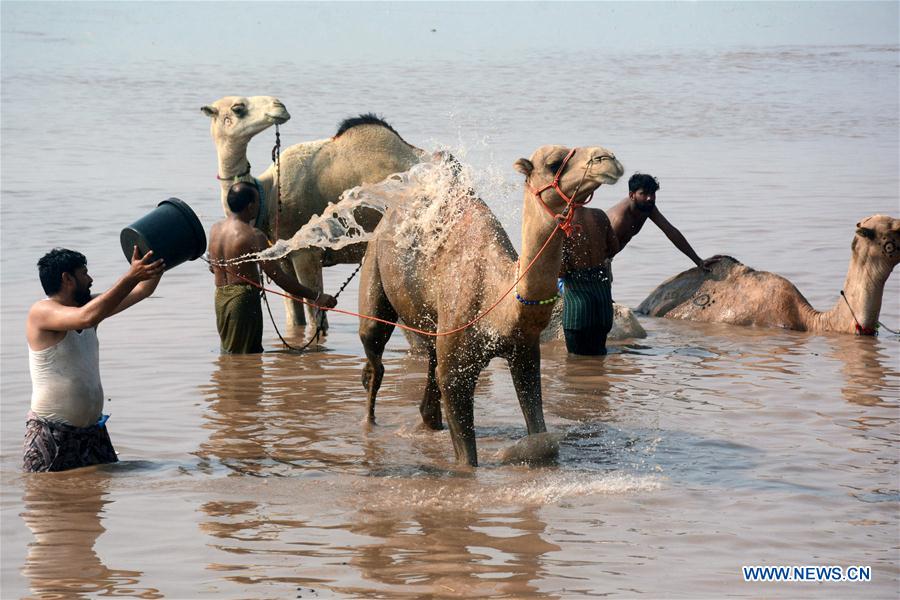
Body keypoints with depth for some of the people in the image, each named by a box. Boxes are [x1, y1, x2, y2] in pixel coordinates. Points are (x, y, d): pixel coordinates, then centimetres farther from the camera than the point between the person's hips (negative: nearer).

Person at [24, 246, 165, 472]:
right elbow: (87, 317, -35)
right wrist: (131, 276, -37)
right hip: (51, 434, -8)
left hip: (92, 429, 8)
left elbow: (142, 290, 11)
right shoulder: (42, 312, -16)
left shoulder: (88, 304, 8)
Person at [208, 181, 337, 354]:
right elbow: (279, 278, -21)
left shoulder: (215, 229, 6)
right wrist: (316, 297, -20)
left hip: (220, 298, 8)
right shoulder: (253, 235, -17)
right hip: (243, 299, -8)